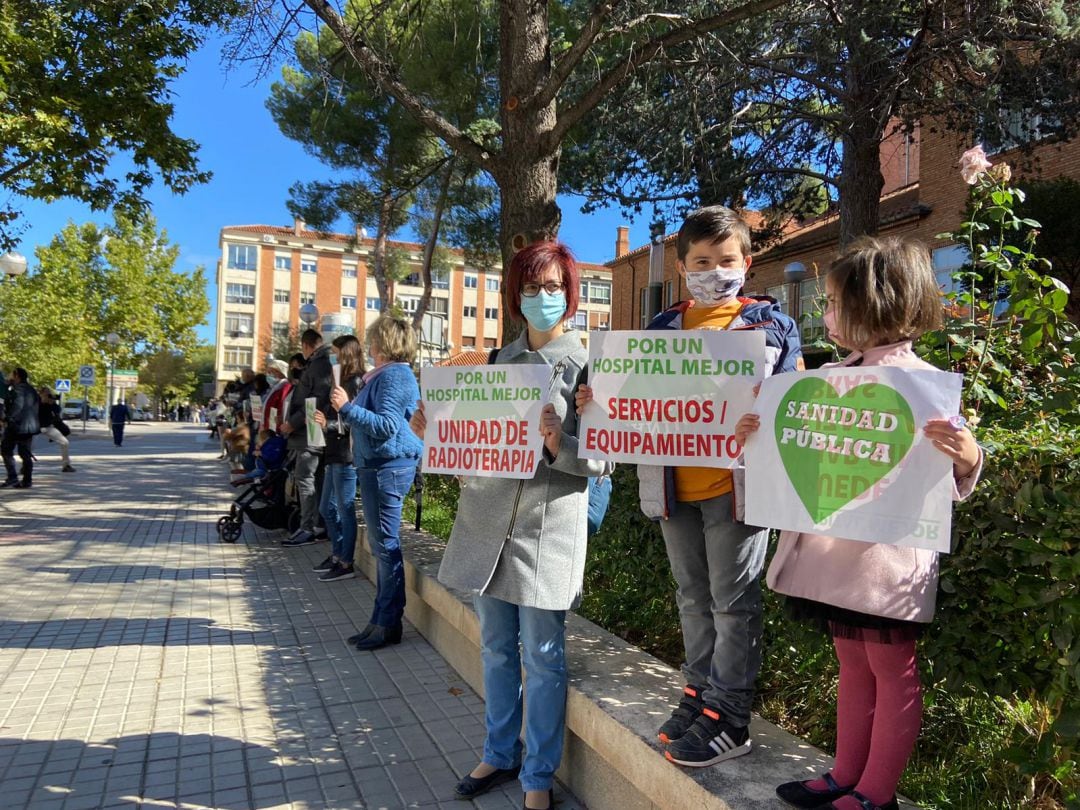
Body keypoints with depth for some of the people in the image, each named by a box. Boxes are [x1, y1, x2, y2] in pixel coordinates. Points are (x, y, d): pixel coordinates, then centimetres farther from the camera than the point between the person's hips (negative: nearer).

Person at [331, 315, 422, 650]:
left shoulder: (394, 376, -14)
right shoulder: (386, 375, 18)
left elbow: (386, 425, -23)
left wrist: (347, 407, -22)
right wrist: (347, 409, 22)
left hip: (388, 468, -11)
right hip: (377, 467, 11)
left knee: (386, 546, -5)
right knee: (381, 547, 14)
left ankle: (389, 625, 4)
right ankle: (381, 620, 23)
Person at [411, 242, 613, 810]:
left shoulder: (585, 364, -4)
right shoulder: (500, 360, 11)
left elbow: (605, 461, -7)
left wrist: (560, 445, -25)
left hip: (546, 525, -5)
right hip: (487, 518, 5)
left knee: (542, 656, 6)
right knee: (496, 649, 17)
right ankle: (500, 755, 35)